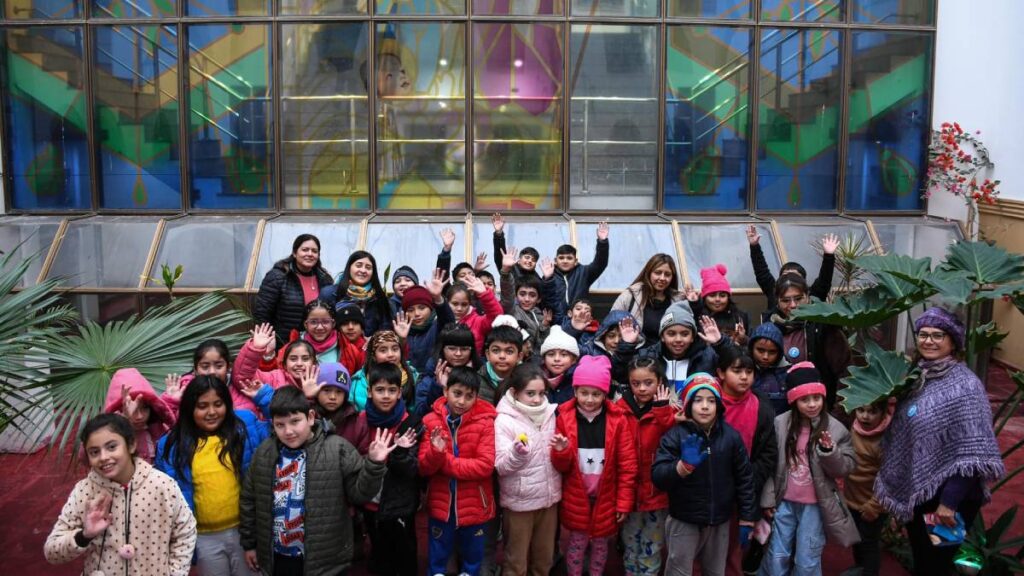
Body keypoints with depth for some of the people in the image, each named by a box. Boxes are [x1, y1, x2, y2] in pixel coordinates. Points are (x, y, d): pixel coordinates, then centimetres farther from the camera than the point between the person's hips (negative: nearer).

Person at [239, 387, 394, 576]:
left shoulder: (337, 449, -12)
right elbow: (249, 500, 10)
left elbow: (358, 493, -8)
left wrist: (373, 465, -24)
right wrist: (249, 543, 13)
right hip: (277, 559, 3)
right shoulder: (264, 452, 0)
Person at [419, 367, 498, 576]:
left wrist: (443, 460, -19)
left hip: (474, 507, -1)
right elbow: (423, 468, -6)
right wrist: (435, 452, -28)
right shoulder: (430, 421, -6)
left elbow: (485, 466, -17)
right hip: (440, 506, 1)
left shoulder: (485, 422, -10)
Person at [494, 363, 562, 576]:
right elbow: (501, 466, -17)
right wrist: (517, 453, -34)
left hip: (549, 497, 5)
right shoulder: (504, 421, -13)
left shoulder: (549, 414, 1)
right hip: (519, 501, -4)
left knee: (544, 558, 19)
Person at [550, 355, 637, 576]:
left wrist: (624, 501, -5)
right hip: (576, 498, 0)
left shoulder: (617, 420, -9)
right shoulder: (565, 418, -8)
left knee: (600, 544, 16)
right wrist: (561, 451, -26)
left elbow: (627, 465, -5)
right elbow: (561, 466, -5)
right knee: (576, 543, 12)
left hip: (605, 497, 0)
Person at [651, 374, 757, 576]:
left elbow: (744, 478, 2)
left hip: (720, 521, 3)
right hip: (684, 521, -3)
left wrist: (747, 519, 3)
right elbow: (657, 477, -19)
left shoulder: (731, 435, -3)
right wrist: (684, 465, -36)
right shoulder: (675, 435, -11)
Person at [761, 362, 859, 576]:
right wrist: (768, 498, 2)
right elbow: (770, 465, 2)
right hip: (784, 502, 1)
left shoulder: (835, 429, -6)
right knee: (777, 558, 10)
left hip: (815, 505, -1)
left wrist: (829, 451, -23)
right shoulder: (780, 424, -3)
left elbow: (846, 468, -5)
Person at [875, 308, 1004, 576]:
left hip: (944, 496, -6)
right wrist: (896, 489, 13)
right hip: (916, 491, 7)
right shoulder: (918, 377, 5)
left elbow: (972, 452, -21)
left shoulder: (965, 385, -16)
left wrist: (949, 501, -24)